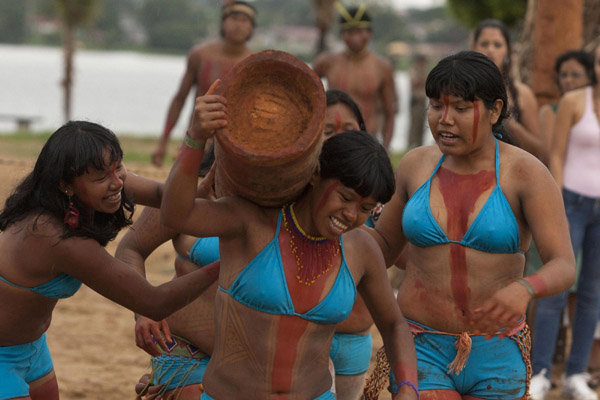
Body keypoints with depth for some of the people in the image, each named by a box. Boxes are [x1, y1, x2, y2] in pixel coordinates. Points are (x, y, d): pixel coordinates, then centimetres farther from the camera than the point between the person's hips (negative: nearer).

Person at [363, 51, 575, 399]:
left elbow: (564, 269, -20)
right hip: (424, 353, 1)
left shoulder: (529, 174, -10)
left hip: (495, 358, -1)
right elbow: (383, 248, 13)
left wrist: (523, 290, -42)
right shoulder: (418, 165, 1)